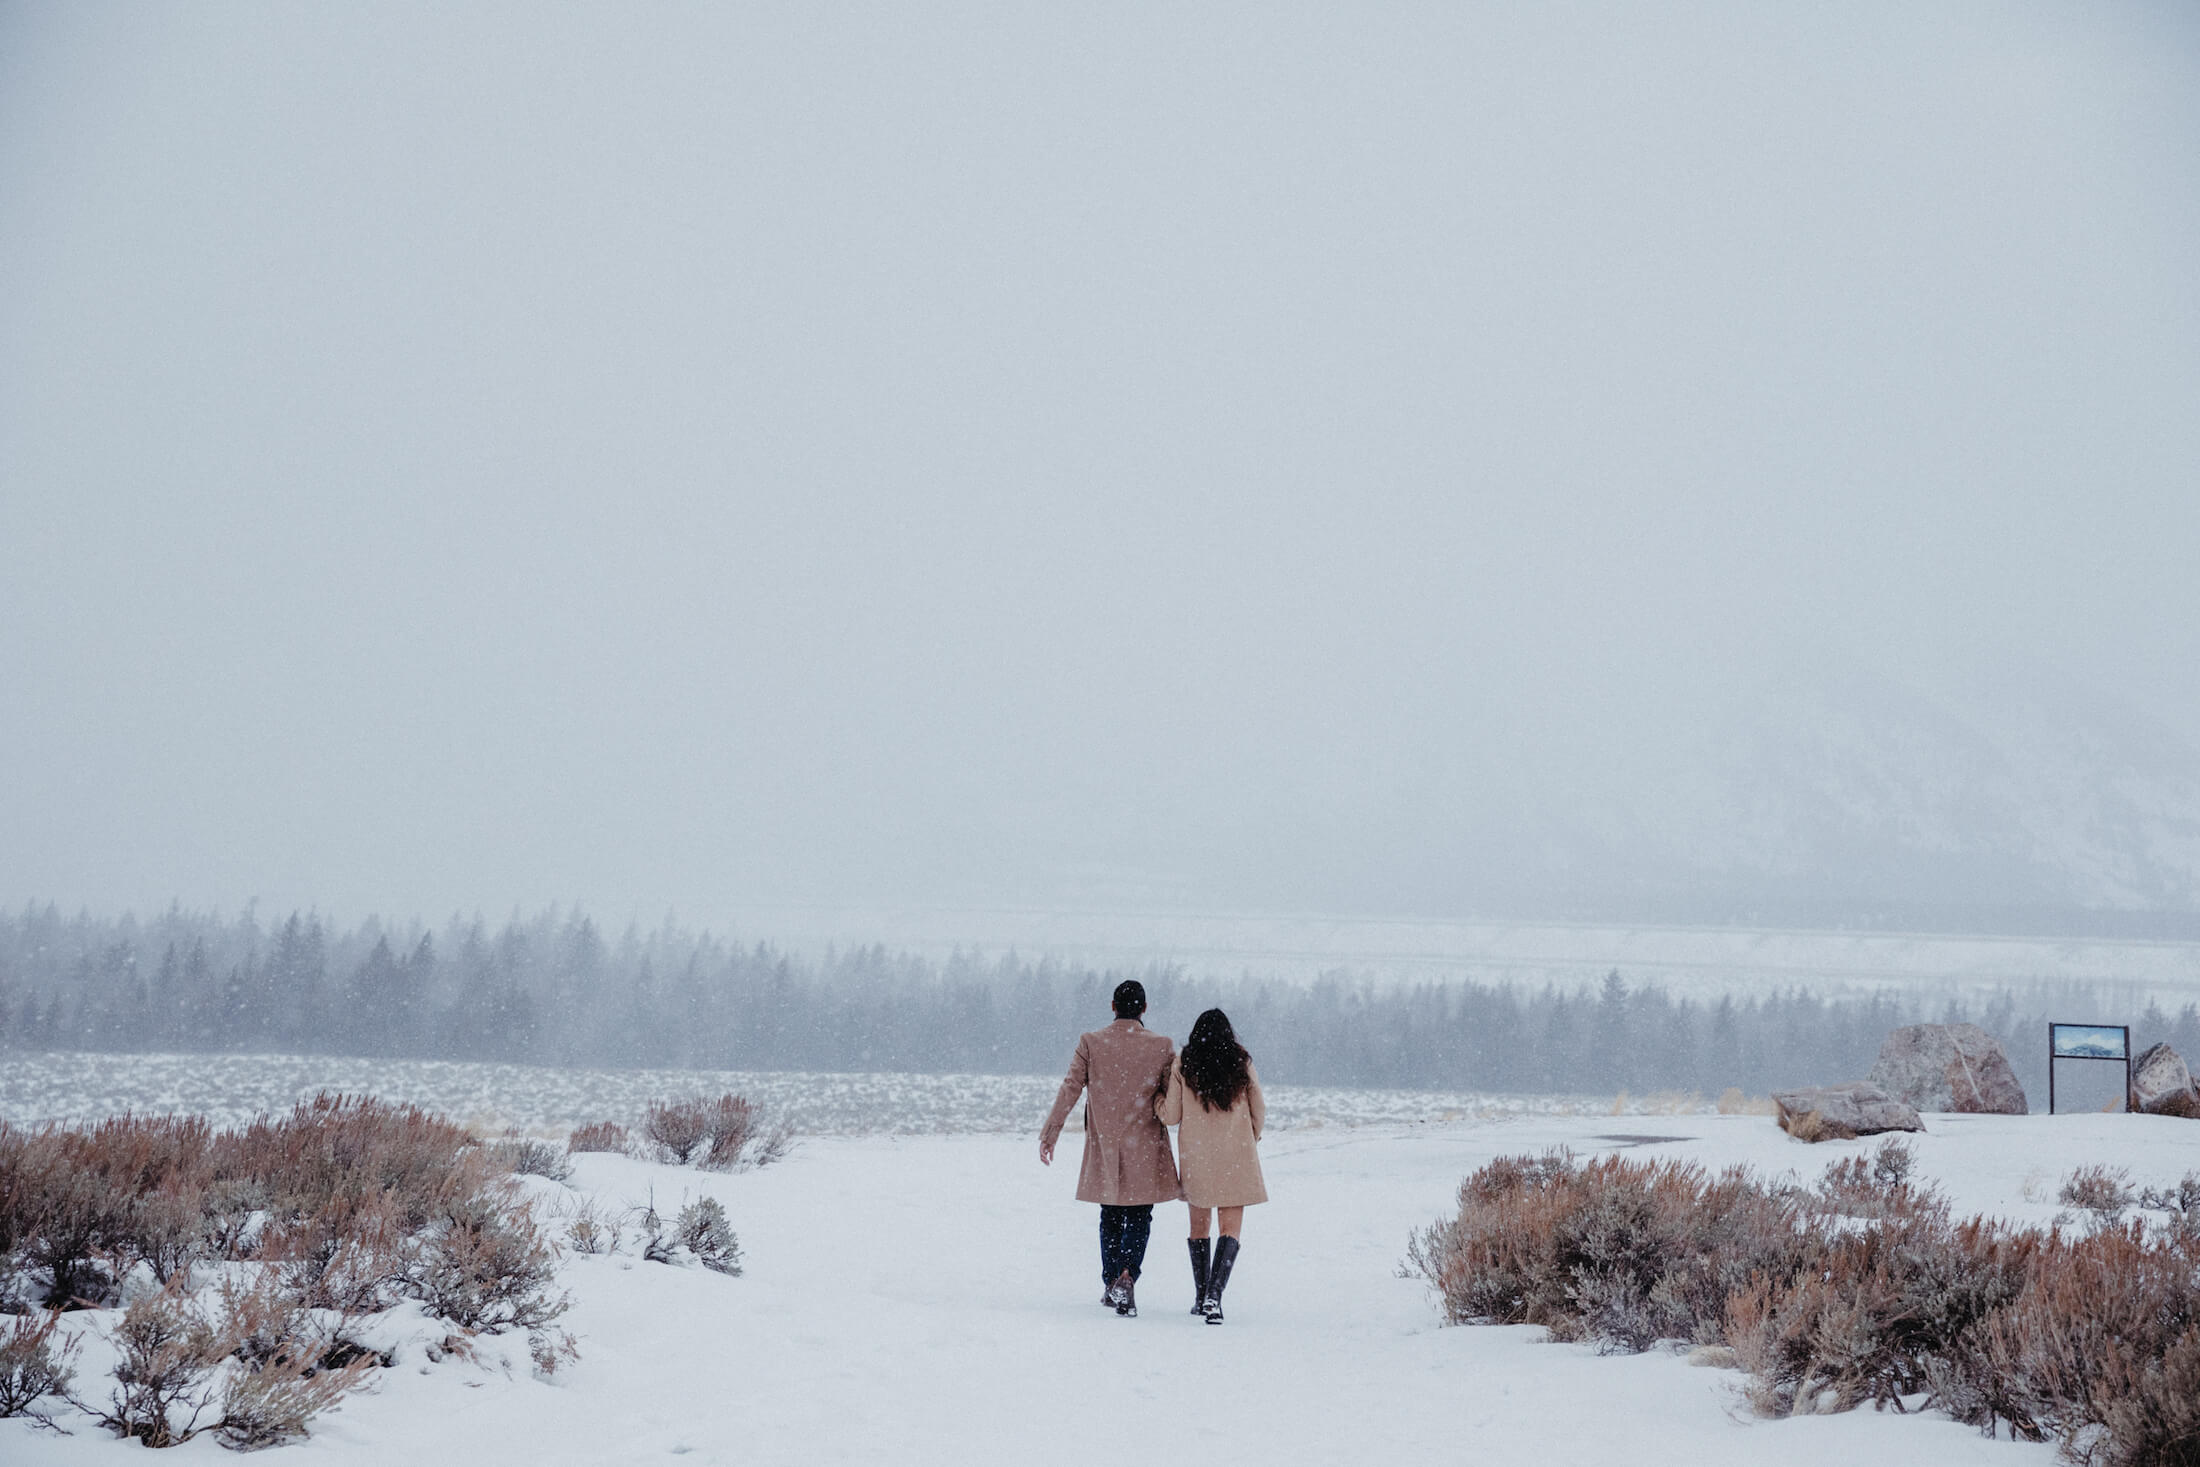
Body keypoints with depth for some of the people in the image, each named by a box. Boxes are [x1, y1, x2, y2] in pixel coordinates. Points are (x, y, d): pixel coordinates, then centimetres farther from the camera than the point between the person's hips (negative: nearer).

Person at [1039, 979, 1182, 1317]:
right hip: (1146, 1149, -2)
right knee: (1139, 1217, 4)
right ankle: (1127, 1276, -19)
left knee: (1111, 1217, 17)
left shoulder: (1091, 1043, -3)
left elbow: (1069, 1089, -5)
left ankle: (1111, 1284, 22)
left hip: (1104, 1148, 2)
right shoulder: (1161, 1046, -5)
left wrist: (1049, 1134, -1)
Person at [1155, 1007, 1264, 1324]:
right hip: (1235, 1159, -1)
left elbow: (1171, 1116, 0)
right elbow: (1259, 1114, 7)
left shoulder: (1182, 1066, -2)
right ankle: (1214, 1294, -22)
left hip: (1195, 1156, 1)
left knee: (1199, 1226, 16)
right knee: (1231, 1227, -3)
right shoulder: (1243, 1065, 0)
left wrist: (1157, 1099, 20)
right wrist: (1250, 1141, 26)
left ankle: (1201, 1297, 21)